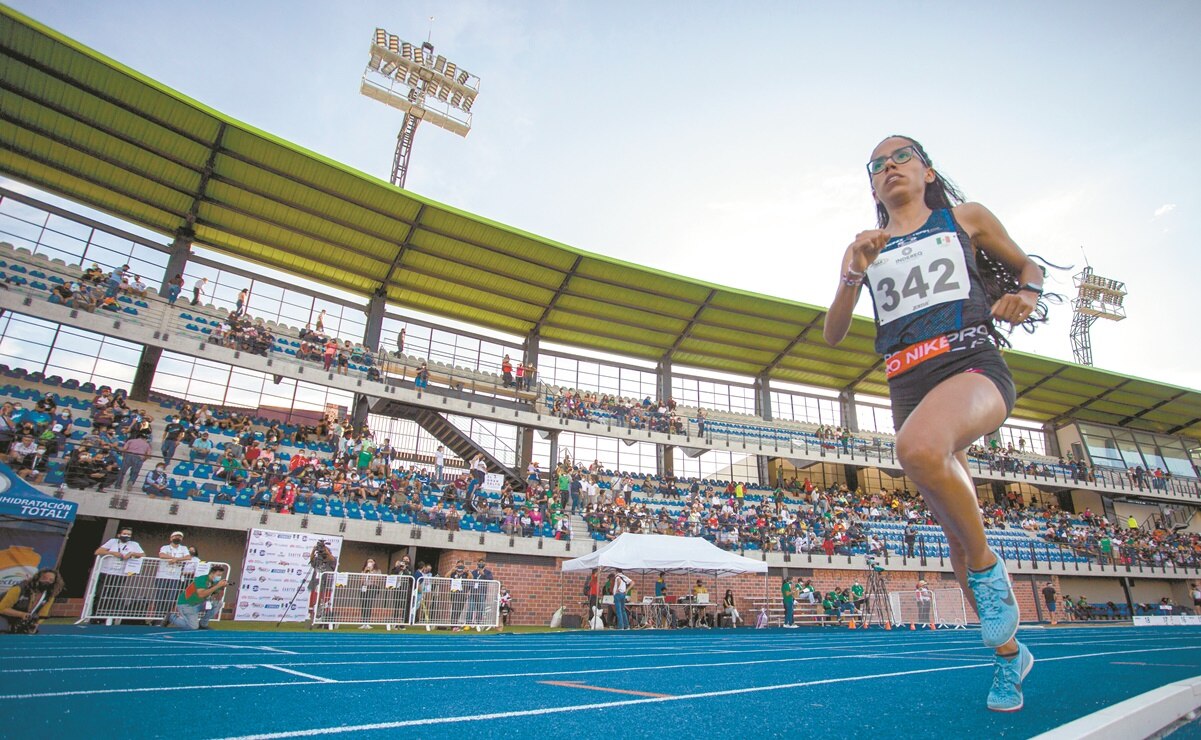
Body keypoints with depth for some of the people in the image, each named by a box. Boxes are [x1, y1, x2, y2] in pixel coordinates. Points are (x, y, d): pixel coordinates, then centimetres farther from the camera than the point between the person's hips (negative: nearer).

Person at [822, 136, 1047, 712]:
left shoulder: (964, 218, 12)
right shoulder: (864, 247, 16)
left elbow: (1027, 265, 24)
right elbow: (833, 334, 9)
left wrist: (1028, 293, 1)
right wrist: (852, 275, -7)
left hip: (972, 364, -3)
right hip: (908, 385, 4)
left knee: (919, 446, -38)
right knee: (956, 530, 9)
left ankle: (988, 567, -12)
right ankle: (1009, 651, 31)